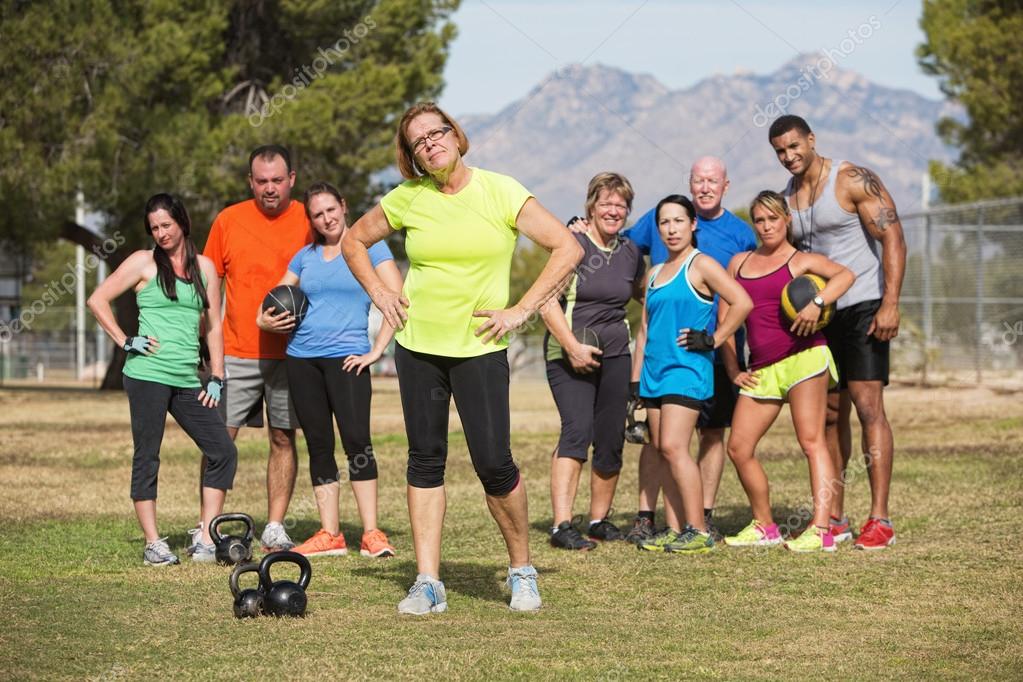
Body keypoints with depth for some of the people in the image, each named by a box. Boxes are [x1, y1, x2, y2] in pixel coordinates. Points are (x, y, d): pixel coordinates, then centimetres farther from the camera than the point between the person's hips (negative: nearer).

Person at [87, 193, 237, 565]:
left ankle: (206, 542, 2)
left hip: (188, 380, 4)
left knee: (223, 452, -2)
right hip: (147, 375, -4)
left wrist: (216, 378, 8)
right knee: (147, 458, -2)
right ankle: (153, 544, 3)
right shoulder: (144, 262, 2)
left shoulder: (204, 267, 13)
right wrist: (125, 341, -6)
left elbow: (213, 326, 15)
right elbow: (97, 300, 0)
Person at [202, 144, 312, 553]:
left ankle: (275, 528, 11)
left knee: (284, 439, 3)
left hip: (290, 354, 0)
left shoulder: (309, 221, 2)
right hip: (235, 353, 0)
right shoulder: (229, 221, 3)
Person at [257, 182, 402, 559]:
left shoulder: (369, 247, 2)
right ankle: (330, 534, 7)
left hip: (346, 357, -5)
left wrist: (377, 350, -10)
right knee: (318, 445, 4)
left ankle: (372, 534, -14)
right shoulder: (306, 256, 15)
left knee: (357, 441, -14)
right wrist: (267, 320, 2)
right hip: (301, 358, 5)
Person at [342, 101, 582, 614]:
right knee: (425, 461, 4)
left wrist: (521, 310, -9)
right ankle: (428, 583, 8)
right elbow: (354, 241, 18)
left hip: (479, 347, -3)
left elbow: (567, 249, -7)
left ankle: (522, 571, 12)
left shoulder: (500, 193, -6)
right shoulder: (407, 199, 2)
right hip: (417, 346, 3)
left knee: (494, 464, -8)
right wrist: (379, 294, 5)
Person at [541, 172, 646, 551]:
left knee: (611, 439, 6)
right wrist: (573, 347, -20)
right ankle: (562, 525, -25)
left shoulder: (630, 252, 12)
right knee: (577, 430, -20)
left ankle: (600, 520, 22)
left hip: (615, 352, 6)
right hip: (569, 353, -6)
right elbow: (547, 301, -14)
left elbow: (641, 292, 32)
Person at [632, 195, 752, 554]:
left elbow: (742, 302, -14)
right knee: (663, 450, 4)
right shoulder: (655, 274, 18)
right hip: (655, 371, 8)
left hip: (687, 369, -8)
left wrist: (713, 340, -12)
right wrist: (634, 380, 17)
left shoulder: (701, 265, -4)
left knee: (673, 447, -16)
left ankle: (698, 531, -13)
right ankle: (675, 530, 6)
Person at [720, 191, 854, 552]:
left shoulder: (802, 261, 4)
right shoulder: (739, 262, 19)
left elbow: (845, 275, -13)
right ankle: (764, 527, 16)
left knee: (811, 441, -12)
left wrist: (816, 303, -28)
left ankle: (820, 530, -18)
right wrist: (733, 370, 12)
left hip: (802, 357, -6)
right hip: (761, 370, 6)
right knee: (738, 448, 2)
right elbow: (726, 316, 20)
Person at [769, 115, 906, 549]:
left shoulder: (853, 181, -10)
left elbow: (893, 240, -15)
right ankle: (834, 519, 12)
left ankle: (879, 520, -14)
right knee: (831, 415, 8)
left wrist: (890, 305, -23)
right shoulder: (786, 197, 10)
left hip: (862, 308, -7)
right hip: (817, 315, 7)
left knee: (868, 406, -13)